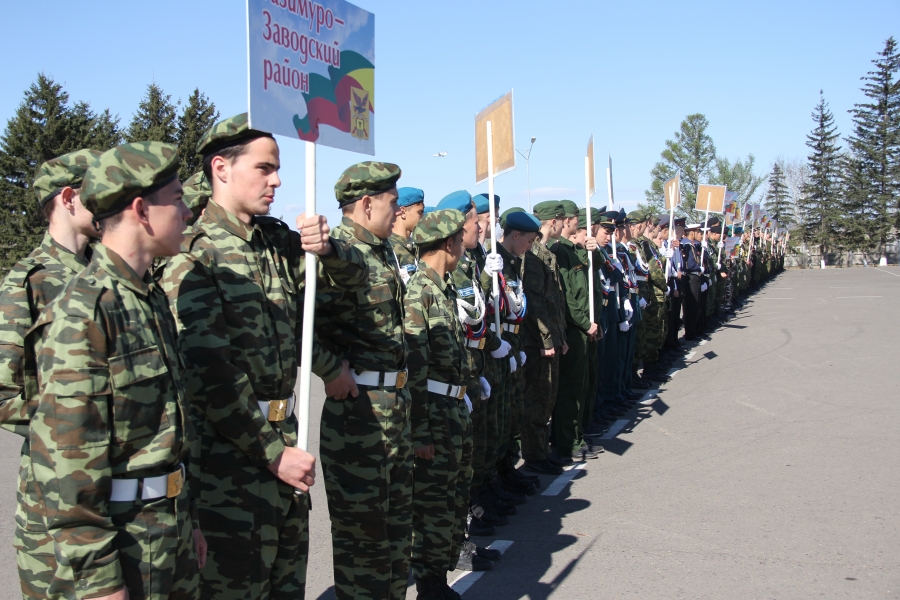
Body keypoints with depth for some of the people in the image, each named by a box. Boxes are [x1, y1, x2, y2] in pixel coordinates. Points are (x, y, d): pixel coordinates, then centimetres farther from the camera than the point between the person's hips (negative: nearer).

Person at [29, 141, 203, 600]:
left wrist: (187, 521, 17)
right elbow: (67, 455, -21)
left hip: (169, 524, 8)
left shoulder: (152, 299, 10)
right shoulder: (81, 313, -18)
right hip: (119, 536, -8)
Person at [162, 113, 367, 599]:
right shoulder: (194, 252, -13)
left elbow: (353, 276, 16)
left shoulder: (277, 241, 8)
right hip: (229, 446, -7)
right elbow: (208, 372, -18)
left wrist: (327, 248, -7)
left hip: (284, 432, 7)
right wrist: (271, 450, -16)